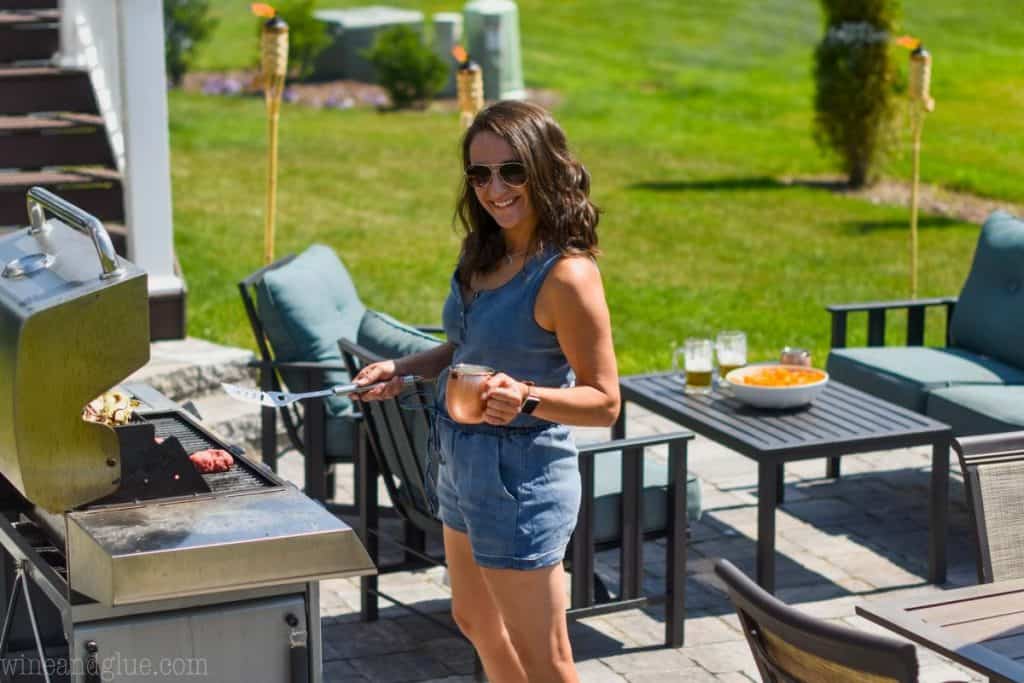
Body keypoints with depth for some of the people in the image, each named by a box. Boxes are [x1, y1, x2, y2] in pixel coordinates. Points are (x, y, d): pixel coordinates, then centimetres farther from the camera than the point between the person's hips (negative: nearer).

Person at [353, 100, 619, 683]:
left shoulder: (567, 274, -22)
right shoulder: (483, 252, 4)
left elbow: (604, 401, -19)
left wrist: (527, 397, -35)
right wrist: (403, 369, 3)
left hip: (522, 472, -9)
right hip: (463, 460, 9)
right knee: (478, 623, 26)